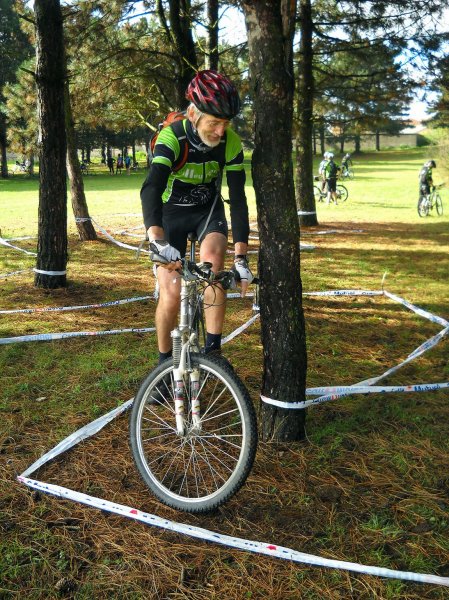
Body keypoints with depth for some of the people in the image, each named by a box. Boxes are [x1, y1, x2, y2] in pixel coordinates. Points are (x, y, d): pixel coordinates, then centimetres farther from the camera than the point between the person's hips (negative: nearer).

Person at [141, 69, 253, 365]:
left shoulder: (231, 143, -20)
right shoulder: (171, 137, -30)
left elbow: (238, 199, -20)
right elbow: (151, 188, -44)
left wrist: (241, 256, -29)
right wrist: (158, 239, -61)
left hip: (208, 210, 2)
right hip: (171, 211, -2)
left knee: (213, 258, -30)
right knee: (171, 294, -12)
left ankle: (213, 348, -19)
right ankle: (164, 363, 11)